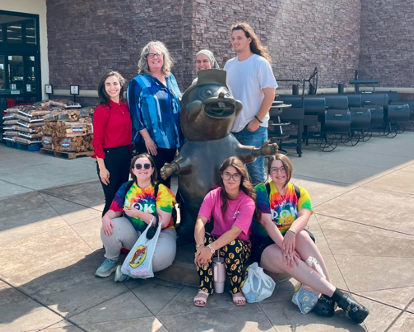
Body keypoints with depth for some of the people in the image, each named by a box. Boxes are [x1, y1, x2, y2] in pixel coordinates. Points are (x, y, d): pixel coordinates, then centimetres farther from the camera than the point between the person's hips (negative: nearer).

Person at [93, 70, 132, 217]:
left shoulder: (125, 107, 8)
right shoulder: (102, 110, -11)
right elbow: (97, 141, -12)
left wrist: (130, 154, 9)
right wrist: (102, 168, -15)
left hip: (125, 155, 6)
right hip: (109, 157, -6)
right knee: (112, 200, 3)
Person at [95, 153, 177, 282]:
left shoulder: (161, 191, -13)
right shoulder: (126, 188, 0)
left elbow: (163, 223, -18)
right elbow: (114, 211, 2)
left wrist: (139, 213, -24)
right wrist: (106, 217, -22)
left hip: (159, 233, -3)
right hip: (133, 234, 3)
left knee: (164, 254, -35)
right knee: (110, 226, -25)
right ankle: (111, 260, 3)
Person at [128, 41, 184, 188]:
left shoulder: (170, 78, 12)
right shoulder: (138, 82, -4)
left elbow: (179, 103, 19)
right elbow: (135, 113, -8)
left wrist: (179, 136, 12)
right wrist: (147, 138, -15)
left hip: (171, 139, 5)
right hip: (151, 142, -5)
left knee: (166, 177, 15)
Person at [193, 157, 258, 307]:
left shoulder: (247, 202, -18)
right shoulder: (213, 195, -9)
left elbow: (235, 232, -28)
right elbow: (200, 221, -23)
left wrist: (210, 248, -40)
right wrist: (200, 246, -41)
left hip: (241, 245, -2)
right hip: (216, 240, 3)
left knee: (231, 246, -36)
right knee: (202, 237, -29)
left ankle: (236, 289, -9)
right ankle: (204, 288, -16)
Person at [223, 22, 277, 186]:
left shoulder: (260, 62, -5)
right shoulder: (229, 65, 9)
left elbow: (270, 94, -9)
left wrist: (258, 120, -14)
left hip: (254, 128, -5)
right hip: (232, 127, 5)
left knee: (255, 172, 0)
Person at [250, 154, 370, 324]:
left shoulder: (300, 193, 4)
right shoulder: (262, 190, -6)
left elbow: (304, 217, -16)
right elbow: (266, 221, -18)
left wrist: (291, 233, -38)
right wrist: (285, 246, -32)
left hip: (292, 238, 3)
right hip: (265, 245, -3)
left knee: (302, 235, -32)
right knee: (284, 258, -36)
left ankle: (325, 294, -36)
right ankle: (338, 295, -39)